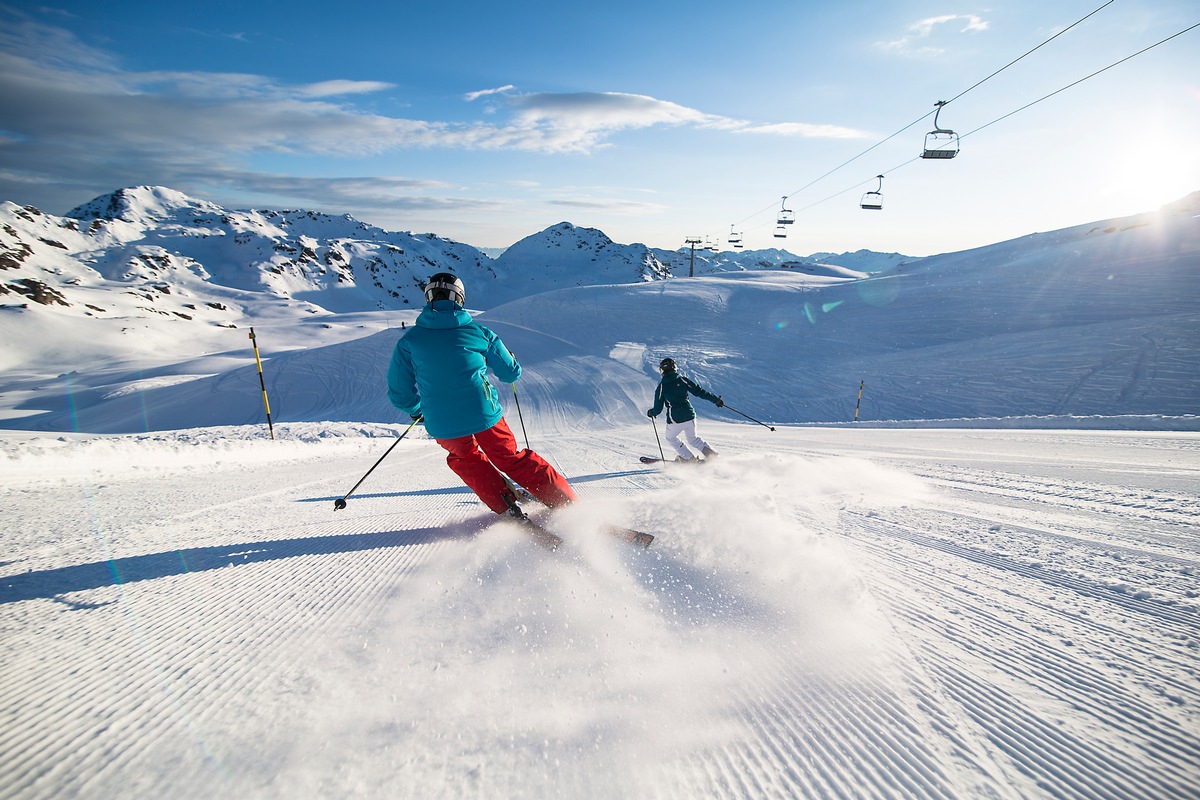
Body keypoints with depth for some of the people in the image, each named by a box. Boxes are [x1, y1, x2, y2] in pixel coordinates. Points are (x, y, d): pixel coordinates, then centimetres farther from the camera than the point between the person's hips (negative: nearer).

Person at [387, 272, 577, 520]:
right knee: (511, 459, 20)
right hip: (485, 415, 0)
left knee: (465, 460, 29)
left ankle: (507, 507, 18)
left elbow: (400, 394, 4)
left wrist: (416, 411, 26)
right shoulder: (478, 332, 0)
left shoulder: (409, 341, 0)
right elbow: (511, 373, 9)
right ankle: (566, 503, 20)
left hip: (443, 425, 0)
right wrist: (509, 360, 32)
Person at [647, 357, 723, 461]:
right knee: (693, 438, 28)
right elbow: (699, 391, 2)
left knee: (671, 438, 26)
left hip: (675, 420, -3)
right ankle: (712, 454, 12)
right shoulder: (682, 379, 0)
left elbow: (658, 409, -4)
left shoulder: (661, 386, -6)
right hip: (690, 416, 3)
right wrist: (716, 400, 12)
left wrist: (650, 413, 18)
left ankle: (688, 458, 20)